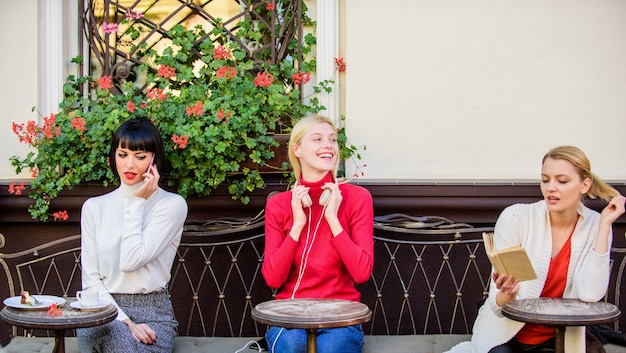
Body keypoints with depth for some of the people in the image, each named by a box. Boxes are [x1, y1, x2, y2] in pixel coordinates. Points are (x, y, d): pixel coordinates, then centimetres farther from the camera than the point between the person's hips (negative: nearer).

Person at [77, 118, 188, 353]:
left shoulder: (172, 205, 0)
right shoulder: (94, 207, 10)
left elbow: (132, 260, -12)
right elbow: (90, 279, 3)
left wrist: (136, 202, -6)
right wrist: (125, 322, -11)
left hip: (152, 311, -1)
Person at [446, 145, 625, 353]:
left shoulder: (595, 227, -7)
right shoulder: (515, 218, -13)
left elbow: (590, 294, -21)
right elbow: (499, 306, -12)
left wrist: (605, 224, -19)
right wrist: (506, 295, -36)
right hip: (506, 334, -2)